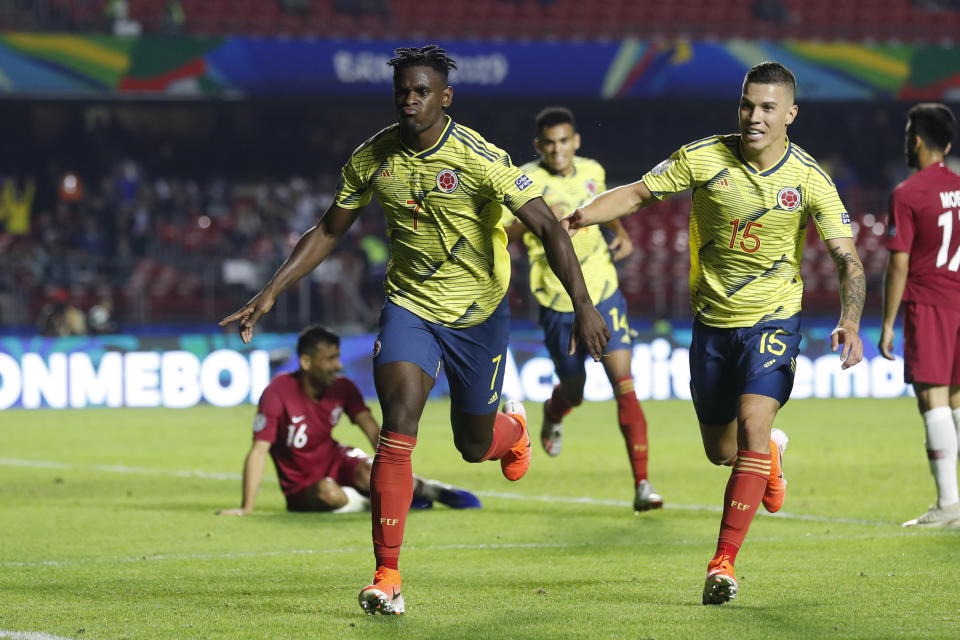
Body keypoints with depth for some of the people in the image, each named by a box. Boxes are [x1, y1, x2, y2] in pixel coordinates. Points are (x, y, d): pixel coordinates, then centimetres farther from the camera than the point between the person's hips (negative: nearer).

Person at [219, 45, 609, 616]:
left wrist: (583, 305, -29)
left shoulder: (479, 158, -19)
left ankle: (512, 428, 54)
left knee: (475, 445, 11)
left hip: (479, 311, -1)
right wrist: (271, 293, -1)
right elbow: (328, 232, 7)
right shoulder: (372, 160, -7)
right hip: (409, 305, 1)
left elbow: (548, 227, -19)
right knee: (399, 423, -21)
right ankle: (387, 577, -19)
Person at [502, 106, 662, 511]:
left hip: (604, 295, 2)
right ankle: (553, 414, 50)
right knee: (573, 392, 9)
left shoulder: (592, 172, 2)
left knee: (624, 386, -11)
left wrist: (620, 232, 9)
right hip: (560, 305, -2)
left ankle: (642, 485, -12)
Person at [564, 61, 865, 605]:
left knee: (752, 426, -23)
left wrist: (850, 323, -29)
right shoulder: (704, 158, -10)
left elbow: (848, 259, -12)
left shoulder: (809, 179, -12)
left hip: (773, 318, -3)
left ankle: (723, 564, -19)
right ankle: (771, 451, 52)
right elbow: (639, 192, -2)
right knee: (721, 452, 13)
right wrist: (583, 216, -19)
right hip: (713, 320, 3)